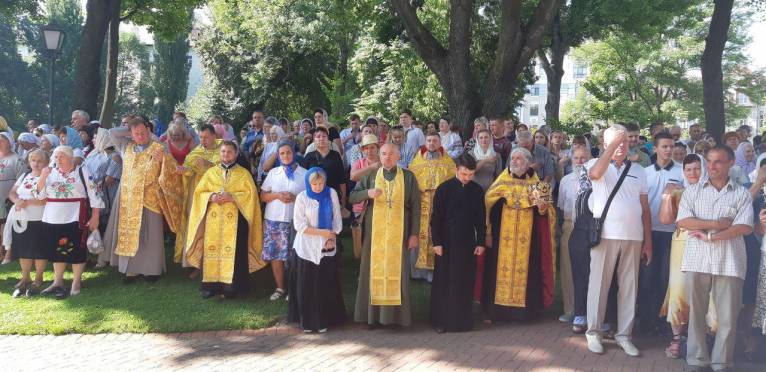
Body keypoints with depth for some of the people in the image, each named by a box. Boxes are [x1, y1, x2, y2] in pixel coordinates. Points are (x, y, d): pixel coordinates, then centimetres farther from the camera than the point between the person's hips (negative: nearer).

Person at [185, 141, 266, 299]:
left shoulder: (244, 173, 6)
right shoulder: (211, 172, 14)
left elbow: (250, 194, -3)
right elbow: (199, 192, 10)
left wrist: (232, 197, -16)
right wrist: (211, 197, -10)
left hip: (235, 220, -3)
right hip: (213, 220, 3)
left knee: (233, 252, -6)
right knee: (212, 249, -1)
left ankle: (230, 286, 0)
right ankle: (211, 285, 6)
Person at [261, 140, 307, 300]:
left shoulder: (304, 173, 2)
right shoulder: (273, 173, 10)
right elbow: (263, 196, 10)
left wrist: (295, 198, -13)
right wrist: (277, 195, -9)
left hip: (295, 220, -2)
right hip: (273, 219, 3)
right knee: (275, 254, 2)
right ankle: (280, 287, 16)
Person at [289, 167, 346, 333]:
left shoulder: (331, 193, 1)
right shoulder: (302, 197, -5)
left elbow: (337, 218, 5)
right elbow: (299, 225, -9)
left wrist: (332, 237, -8)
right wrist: (322, 232, -13)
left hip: (327, 247, 2)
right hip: (308, 247, -2)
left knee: (326, 284, 3)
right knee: (307, 286, 2)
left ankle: (323, 321, 12)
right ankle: (307, 321, 11)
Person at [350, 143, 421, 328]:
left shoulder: (408, 177, 4)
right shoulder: (370, 177, 8)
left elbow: (415, 206, 3)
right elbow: (352, 197, 5)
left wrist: (414, 233, -2)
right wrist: (368, 193, -15)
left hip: (399, 234, -1)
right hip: (375, 233, 1)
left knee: (397, 270, 0)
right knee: (374, 270, 0)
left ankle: (395, 314, 8)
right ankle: (374, 314, 7)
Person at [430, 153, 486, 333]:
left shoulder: (477, 190, 4)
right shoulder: (444, 189, -6)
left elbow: (481, 218, 9)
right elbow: (436, 218, -5)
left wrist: (481, 242, 5)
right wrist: (437, 242, -8)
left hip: (468, 242, 3)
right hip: (447, 242, -3)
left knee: (466, 282, 6)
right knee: (444, 282, 3)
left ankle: (463, 320, 17)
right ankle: (441, 321, 12)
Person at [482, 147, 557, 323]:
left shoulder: (535, 185, 6)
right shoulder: (501, 183, 5)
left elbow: (543, 212, 7)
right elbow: (489, 208, 4)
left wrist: (542, 208, -16)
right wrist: (488, 233, -3)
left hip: (527, 239, 0)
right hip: (502, 238, 0)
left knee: (525, 269, -1)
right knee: (500, 268, -2)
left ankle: (523, 309, 8)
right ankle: (494, 310, 4)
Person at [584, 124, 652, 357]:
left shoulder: (638, 172, 14)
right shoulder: (597, 165, 4)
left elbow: (645, 209, 14)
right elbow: (595, 174, -23)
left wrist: (648, 241, 9)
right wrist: (613, 143, -21)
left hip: (633, 238, 4)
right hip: (605, 235, -3)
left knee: (629, 287, 7)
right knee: (599, 284, 1)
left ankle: (624, 334, 15)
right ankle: (593, 332, 10)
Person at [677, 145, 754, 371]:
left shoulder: (741, 194, 7)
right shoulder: (693, 191, 11)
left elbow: (745, 227, -5)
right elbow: (682, 221, -1)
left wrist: (710, 236, -10)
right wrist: (715, 224, -10)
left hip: (729, 263, -1)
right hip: (697, 261, 1)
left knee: (728, 317, 0)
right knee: (696, 313, 5)